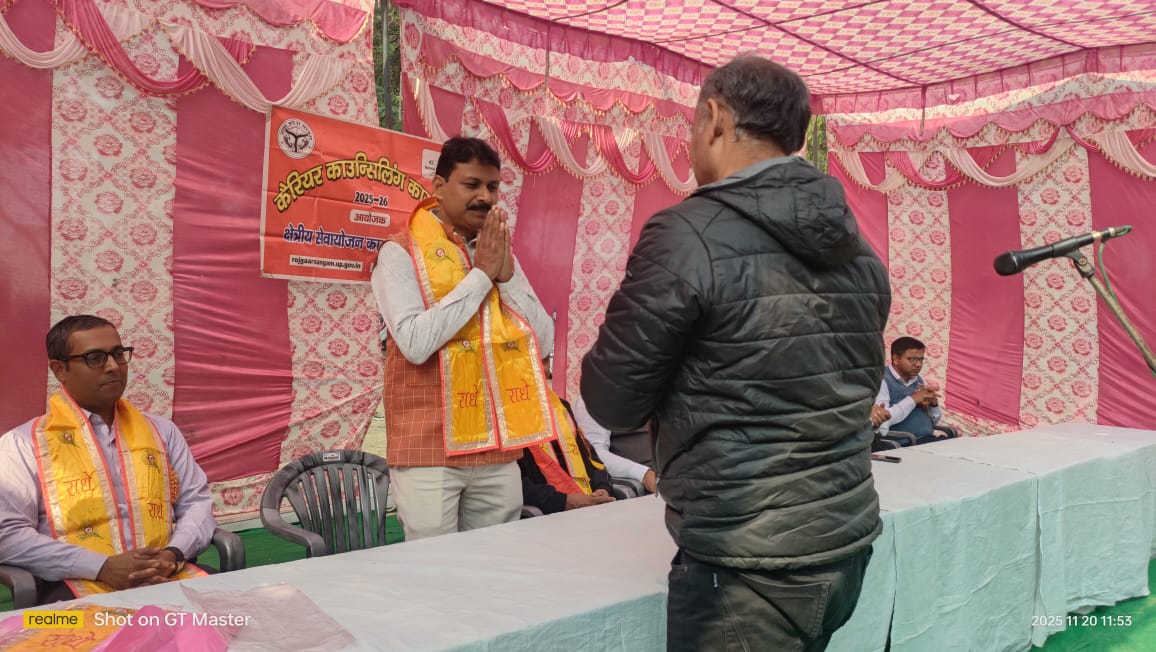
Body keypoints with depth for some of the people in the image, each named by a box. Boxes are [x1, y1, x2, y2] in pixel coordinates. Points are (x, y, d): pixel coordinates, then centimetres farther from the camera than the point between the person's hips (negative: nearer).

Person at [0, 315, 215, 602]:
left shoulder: (161, 430, 16)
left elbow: (197, 502, 15)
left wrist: (174, 553, -7)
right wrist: (102, 567, -14)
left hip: (168, 577, 4)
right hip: (81, 586, -3)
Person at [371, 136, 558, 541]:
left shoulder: (500, 253, 11)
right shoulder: (401, 252, -6)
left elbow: (545, 343, 5)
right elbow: (415, 343, -21)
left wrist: (506, 275, -7)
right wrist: (481, 274, -14)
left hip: (499, 448, 6)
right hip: (431, 450, -5)